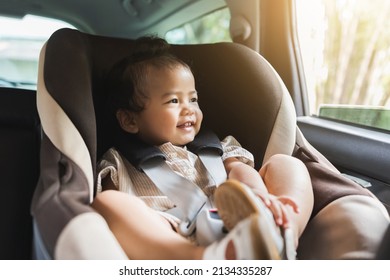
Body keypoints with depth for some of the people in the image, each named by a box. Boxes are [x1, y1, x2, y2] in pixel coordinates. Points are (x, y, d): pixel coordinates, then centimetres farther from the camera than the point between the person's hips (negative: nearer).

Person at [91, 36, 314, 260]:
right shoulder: (119, 163, 21)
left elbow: (240, 169, 11)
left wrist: (257, 194, -17)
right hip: (171, 245, -2)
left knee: (285, 163, -2)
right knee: (106, 202, -24)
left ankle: (281, 240, -36)